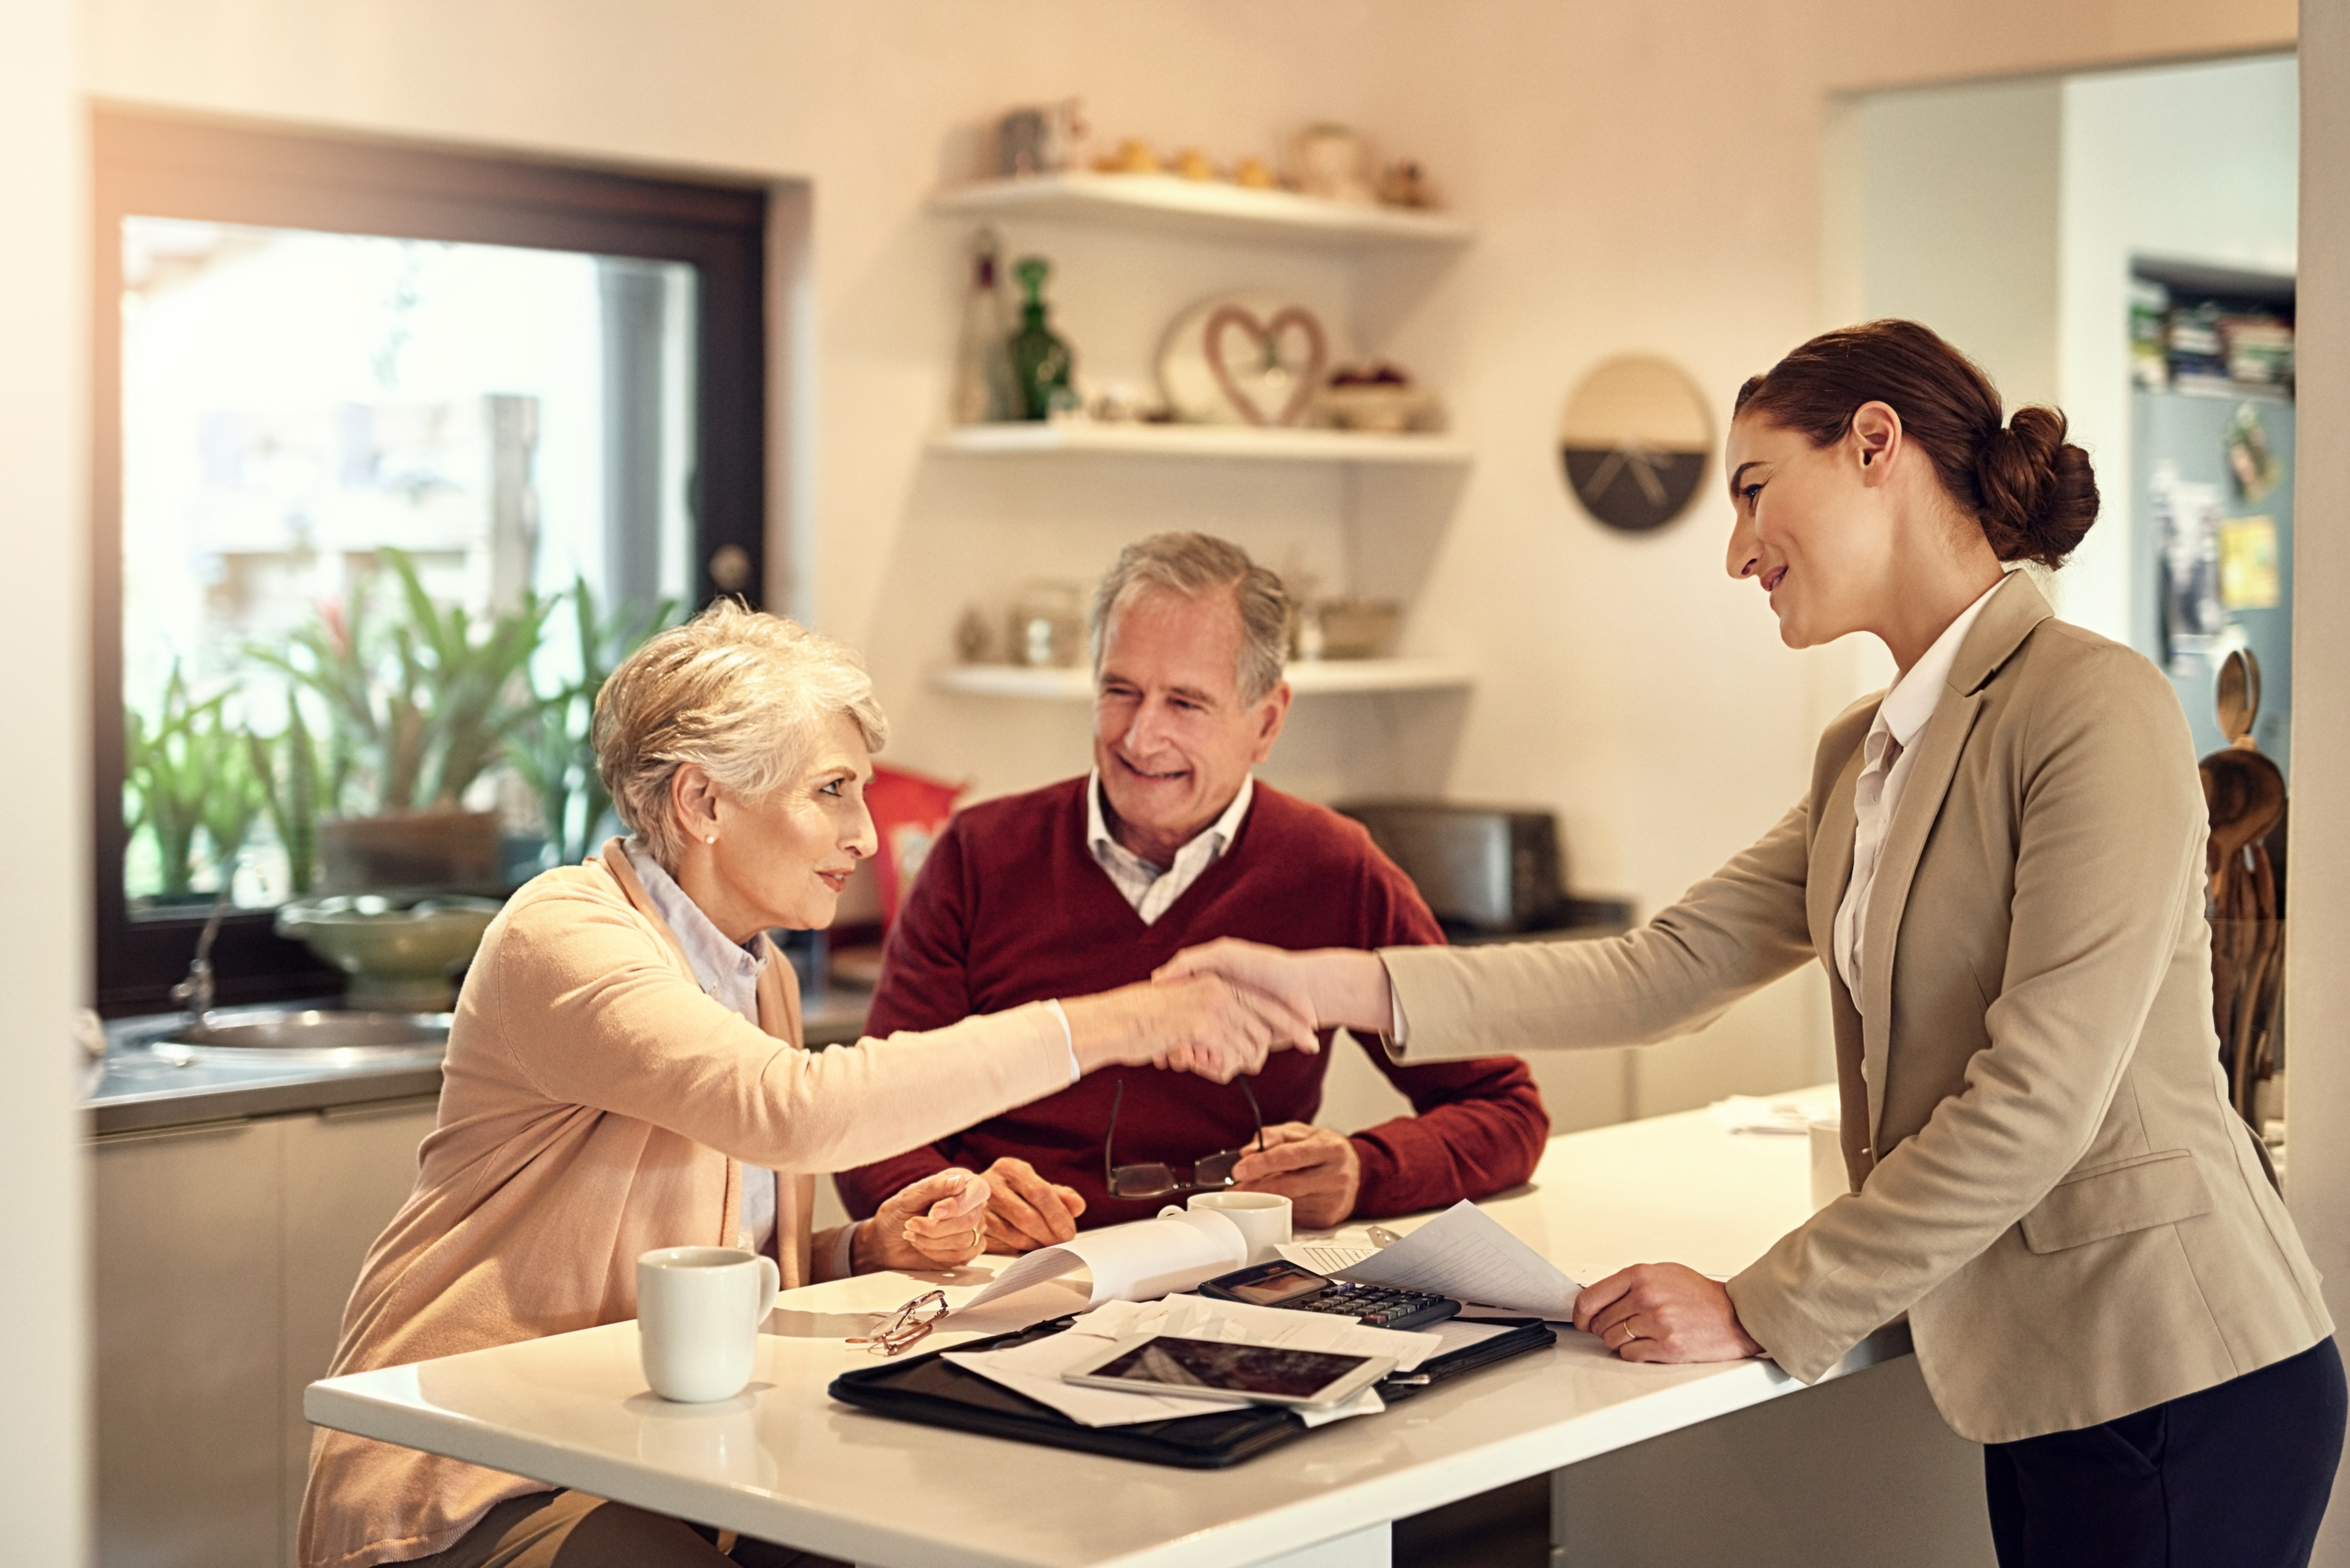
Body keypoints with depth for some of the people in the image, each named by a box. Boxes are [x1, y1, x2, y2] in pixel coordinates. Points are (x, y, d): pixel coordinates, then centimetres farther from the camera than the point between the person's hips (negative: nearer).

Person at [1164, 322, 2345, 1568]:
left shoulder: (2094, 706, -16)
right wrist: (1338, 987, 1)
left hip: (2178, 1389, -8)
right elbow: (1669, 970, 8)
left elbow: (2033, 1101, -20)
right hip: (2035, 1378, 8)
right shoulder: (1864, 758, 13)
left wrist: (1760, 1312, -15)